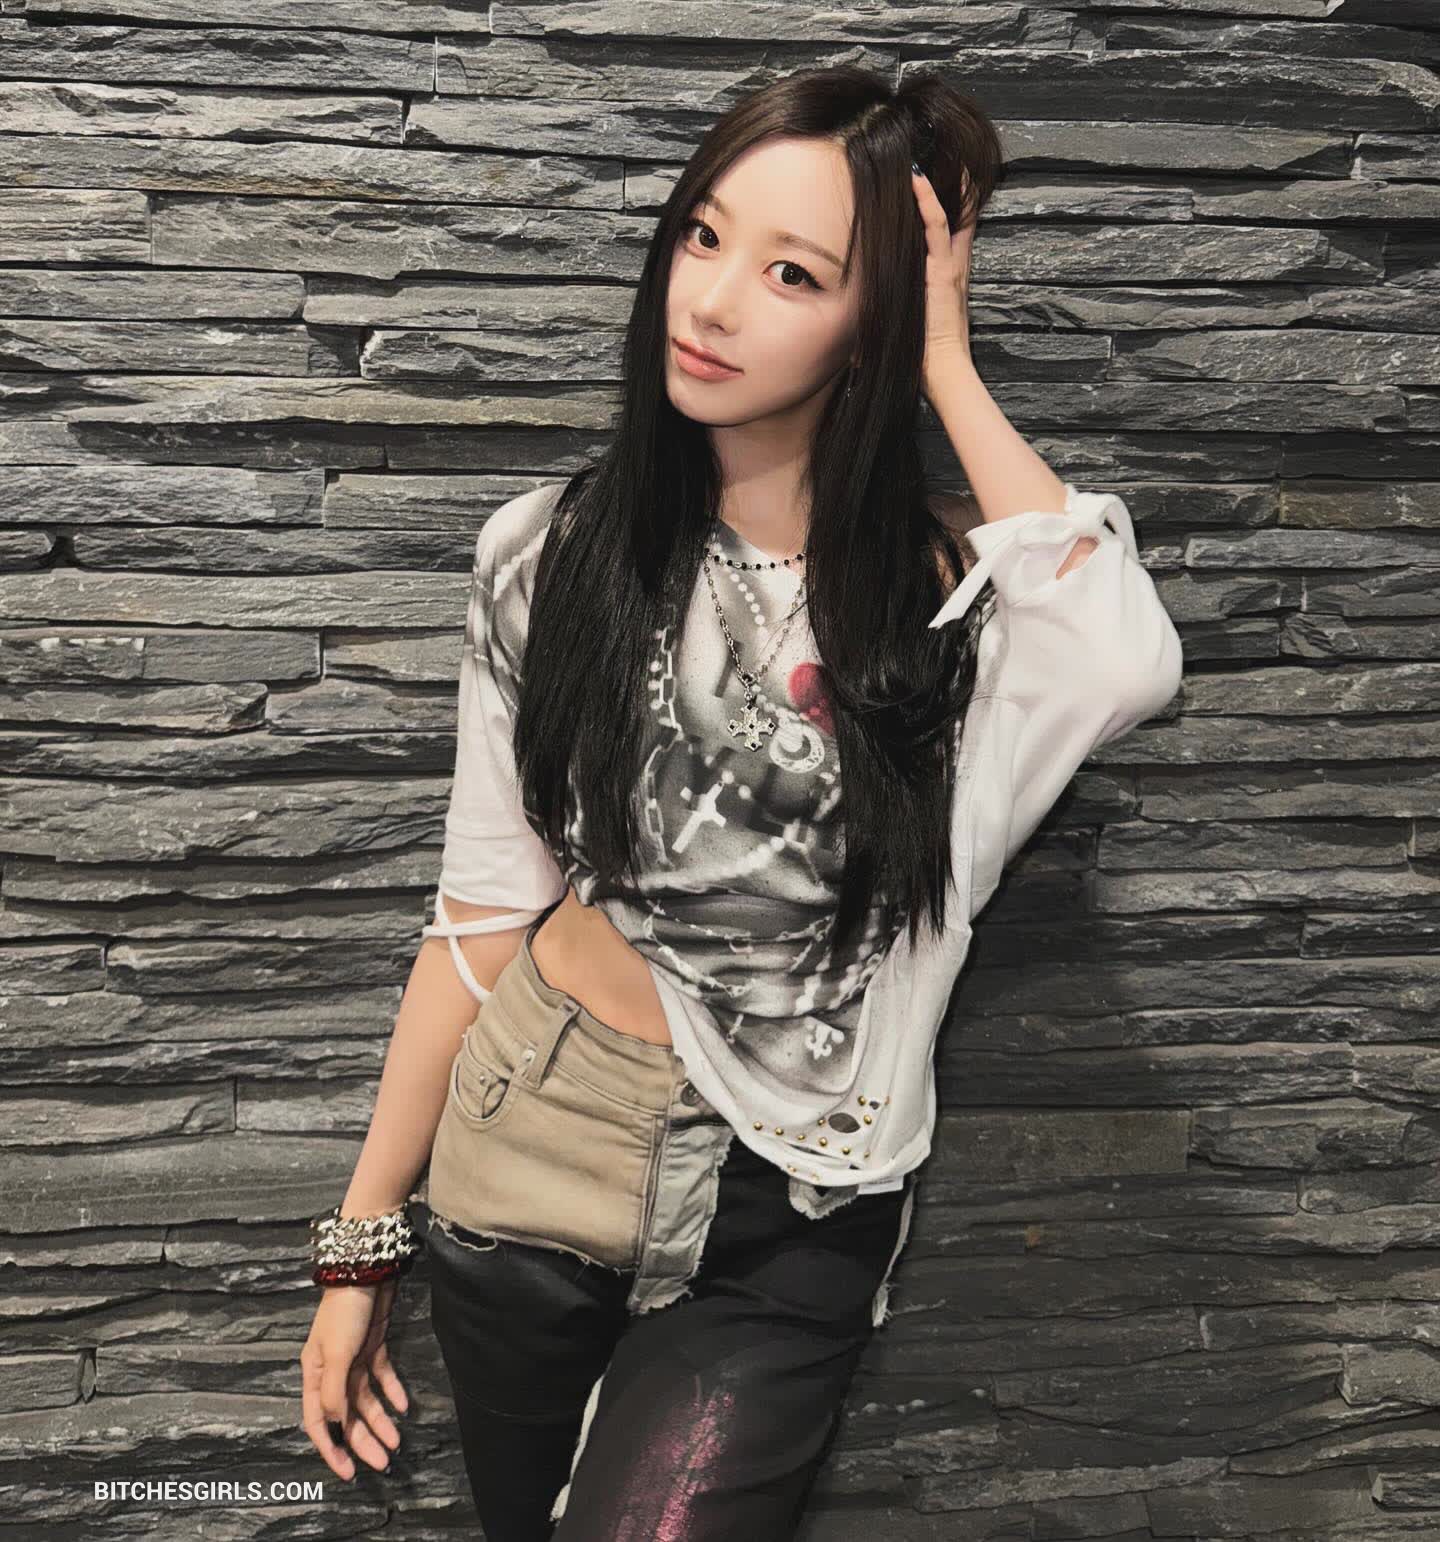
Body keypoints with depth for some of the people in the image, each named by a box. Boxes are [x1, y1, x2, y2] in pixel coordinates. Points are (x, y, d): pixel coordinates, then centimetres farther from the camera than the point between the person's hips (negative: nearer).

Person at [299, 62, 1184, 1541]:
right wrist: (361, 1244, 2)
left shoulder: (950, 589, -9)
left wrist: (951, 375, -21)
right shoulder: (553, 556, -5)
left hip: (785, 1231, -2)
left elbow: (1125, 665, -34)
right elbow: (484, 913, -1)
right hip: (525, 1154, 2)